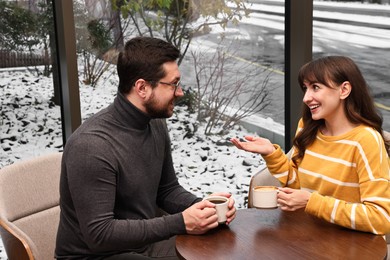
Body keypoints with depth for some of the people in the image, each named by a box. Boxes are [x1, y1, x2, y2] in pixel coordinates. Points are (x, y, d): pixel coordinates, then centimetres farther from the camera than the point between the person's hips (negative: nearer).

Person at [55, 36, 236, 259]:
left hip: (144, 242, 7)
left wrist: (205, 206, -8)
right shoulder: (91, 145, -26)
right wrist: (180, 223, -25)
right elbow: (99, 233, -26)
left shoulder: (156, 124, -1)